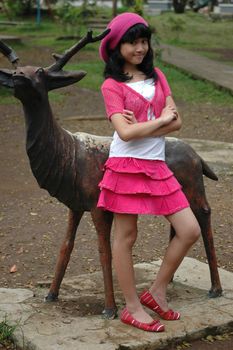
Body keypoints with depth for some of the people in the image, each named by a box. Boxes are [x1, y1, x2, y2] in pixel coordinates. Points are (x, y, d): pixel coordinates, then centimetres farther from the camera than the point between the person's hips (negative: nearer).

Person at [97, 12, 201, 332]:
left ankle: (157, 292, 18)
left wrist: (142, 127, -13)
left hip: (157, 166, 6)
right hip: (126, 166, -5)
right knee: (126, 237, 4)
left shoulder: (156, 75, 11)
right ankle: (133, 308, 18)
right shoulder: (112, 85, -4)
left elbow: (177, 122, 1)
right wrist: (160, 119, -7)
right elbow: (125, 132, -17)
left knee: (190, 230, 2)